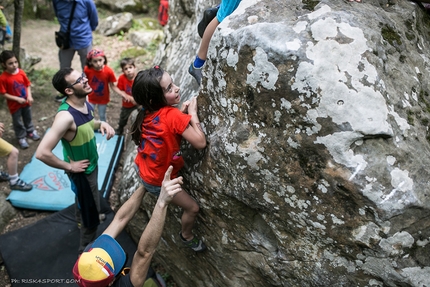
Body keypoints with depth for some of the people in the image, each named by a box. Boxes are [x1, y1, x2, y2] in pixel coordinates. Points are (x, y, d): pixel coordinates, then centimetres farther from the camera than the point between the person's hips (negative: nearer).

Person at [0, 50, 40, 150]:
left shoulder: (21, 72, -11)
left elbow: (28, 85, 1)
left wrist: (29, 96, -12)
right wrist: (18, 99, -24)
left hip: (26, 102, 4)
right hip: (14, 105, -4)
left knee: (28, 118, 24)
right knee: (17, 122, 13)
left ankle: (30, 131, 47)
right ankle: (21, 138, 31)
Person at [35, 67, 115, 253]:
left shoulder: (85, 104, -9)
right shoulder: (66, 116, -35)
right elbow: (42, 153, -38)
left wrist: (101, 124, -9)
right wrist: (69, 166, -23)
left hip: (92, 164, 8)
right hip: (81, 171, -8)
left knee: (83, 198, 34)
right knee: (91, 211, 9)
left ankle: (81, 218, 63)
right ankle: (87, 249, 33)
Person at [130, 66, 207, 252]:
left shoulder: (147, 111, -10)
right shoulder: (173, 115, -31)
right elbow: (200, 142, -32)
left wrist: (181, 113, -9)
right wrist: (192, 113, -23)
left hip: (143, 169, 7)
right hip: (158, 181, -7)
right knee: (192, 208, 12)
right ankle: (187, 237, 39)